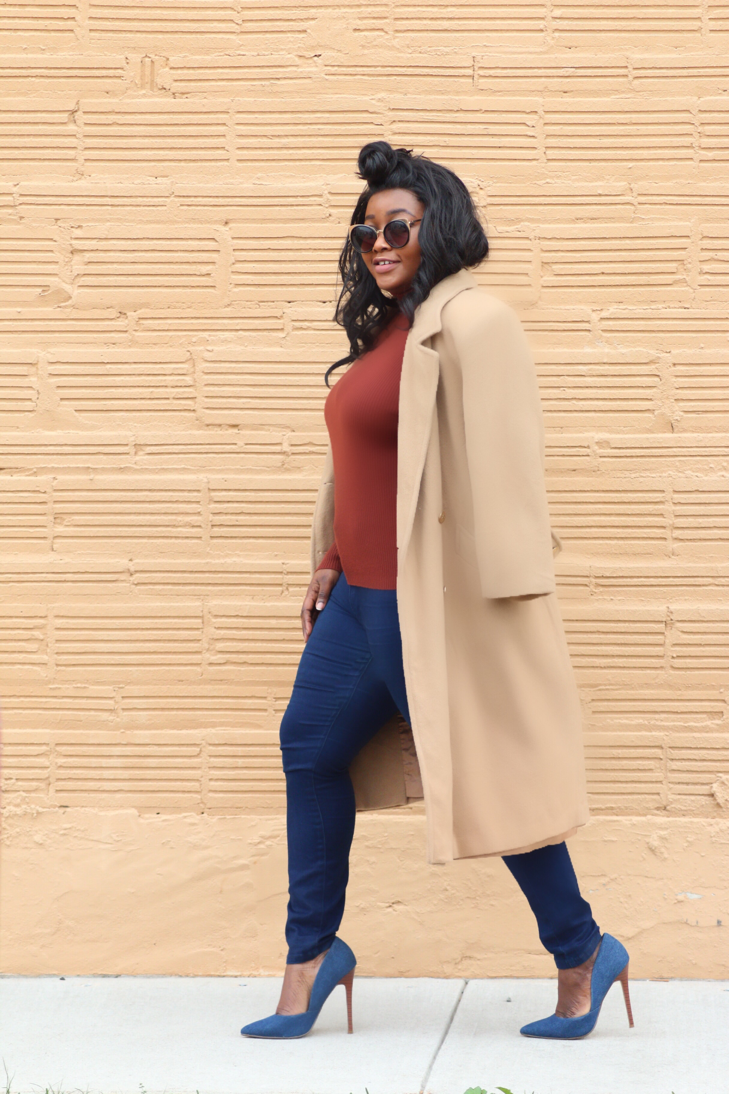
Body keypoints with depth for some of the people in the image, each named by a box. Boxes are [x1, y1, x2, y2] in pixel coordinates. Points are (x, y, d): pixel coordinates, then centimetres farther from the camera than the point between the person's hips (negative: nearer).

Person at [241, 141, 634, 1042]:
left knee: (492, 780, 1)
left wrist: (498, 611, -21)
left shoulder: (470, 323, -16)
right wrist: (327, 564, 19)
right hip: (359, 597, 10)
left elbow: (502, 475, -20)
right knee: (309, 750, 15)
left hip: (434, 609, -10)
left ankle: (582, 958, 18)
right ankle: (312, 952, 28)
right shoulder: (385, 329, 13)